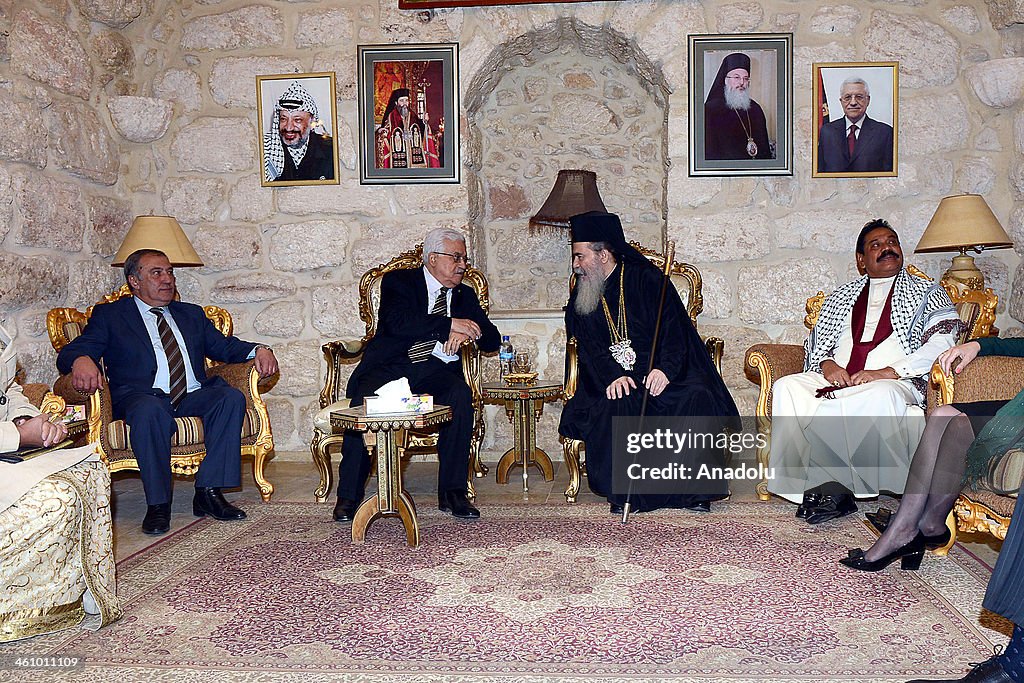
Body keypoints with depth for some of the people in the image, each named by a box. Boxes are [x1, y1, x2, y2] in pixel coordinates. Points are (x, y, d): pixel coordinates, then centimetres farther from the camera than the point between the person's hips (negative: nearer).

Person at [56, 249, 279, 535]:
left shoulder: (192, 314, 26)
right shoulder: (109, 315, 13)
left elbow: (224, 346, 20)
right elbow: (70, 352, 2)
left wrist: (259, 350, -2)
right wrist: (81, 360, -25)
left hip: (194, 396, 4)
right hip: (142, 396, -4)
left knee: (231, 397, -26)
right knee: (150, 411, -38)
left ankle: (208, 491, -24)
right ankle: (157, 504, -25)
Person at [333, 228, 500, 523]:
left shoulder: (465, 294, 22)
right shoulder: (398, 281, 8)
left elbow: (492, 340, 17)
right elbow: (398, 322, -12)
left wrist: (467, 333, -5)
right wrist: (449, 325, -12)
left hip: (435, 371, 3)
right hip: (390, 366, -3)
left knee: (461, 395, -30)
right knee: (363, 401, -32)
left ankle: (452, 492, -20)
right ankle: (349, 496, -16)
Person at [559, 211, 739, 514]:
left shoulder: (648, 280, 1)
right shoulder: (580, 298, 11)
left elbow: (674, 329, -6)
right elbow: (590, 349, 0)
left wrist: (665, 368, -24)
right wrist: (612, 376, -21)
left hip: (660, 374, -1)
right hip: (614, 382, 1)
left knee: (697, 397, -29)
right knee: (615, 406, -32)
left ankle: (696, 490, -17)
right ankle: (624, 493, -21)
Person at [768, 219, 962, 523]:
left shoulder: (928, 292, 18)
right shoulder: (841, 297, 29)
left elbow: (943, 341, 1)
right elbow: (816, 342, 22)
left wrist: (889, 372, -13)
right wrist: (826, 364, -4)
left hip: (896, 383, -3)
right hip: (837, 380, 3)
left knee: (881, 396, -41)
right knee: (786, 387, -29)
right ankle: (832, 486, -33)